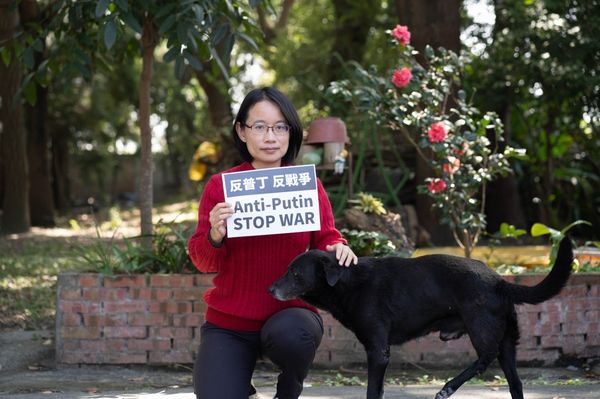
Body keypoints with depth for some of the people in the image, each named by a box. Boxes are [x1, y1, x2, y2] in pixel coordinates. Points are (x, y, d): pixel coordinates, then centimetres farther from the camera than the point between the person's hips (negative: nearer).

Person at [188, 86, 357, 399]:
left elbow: (325, 238, 3)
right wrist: (215, 236, -24)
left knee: (290, 334, -37)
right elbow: (203, 261, -2)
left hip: (290, 311, -1)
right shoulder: (220, 186, -4)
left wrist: (338, 249, -20)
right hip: (228, 323, 1)